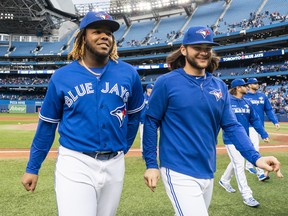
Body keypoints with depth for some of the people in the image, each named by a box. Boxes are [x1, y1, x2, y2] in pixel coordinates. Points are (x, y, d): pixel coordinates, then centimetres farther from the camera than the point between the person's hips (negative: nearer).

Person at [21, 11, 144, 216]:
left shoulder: (128, 74, 0)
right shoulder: (62, 76, -4)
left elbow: (135, 115, 13)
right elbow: (47, 124, 3)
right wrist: (33, 167, 7)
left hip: (114, 165, 3)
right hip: (75, 164, -2)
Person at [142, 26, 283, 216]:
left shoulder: (220, 87, 5)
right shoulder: (166, 82, -8)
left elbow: (232, 126, 3)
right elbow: (151, 122, -5)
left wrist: (255, 157, -11)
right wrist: (151, 164, -6)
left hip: (208, 173, 6)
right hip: (179, 173, -5)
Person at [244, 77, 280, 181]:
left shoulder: (262, 96, 9)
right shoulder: (244, 96, -5)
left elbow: (269, 110, 9)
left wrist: (275, 121, -2)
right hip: (250, 126, -5)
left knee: (253, 146, 17)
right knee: (255, 147, -12)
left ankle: (248, 165, 36)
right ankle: (260, 172, -12)